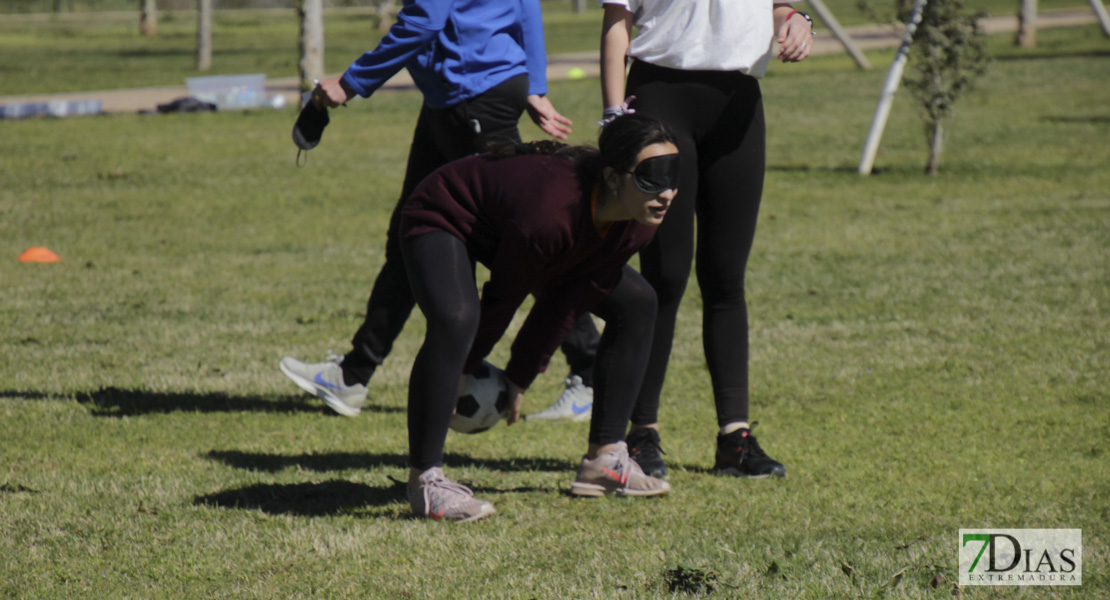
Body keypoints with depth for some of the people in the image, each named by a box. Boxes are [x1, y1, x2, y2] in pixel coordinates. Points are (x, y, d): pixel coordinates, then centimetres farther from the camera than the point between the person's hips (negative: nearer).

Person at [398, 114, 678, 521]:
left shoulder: (641, 223, -20)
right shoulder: (550, 209, -41)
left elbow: (569, 300, -9)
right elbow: (504, 296, -25)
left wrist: (519, 378, -3)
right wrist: (466, 371, -11)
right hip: (442, 221, -8)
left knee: (635, 303, 4)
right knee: (455, 319, -38)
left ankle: (605, 460, 11)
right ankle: (424, 480, -27)